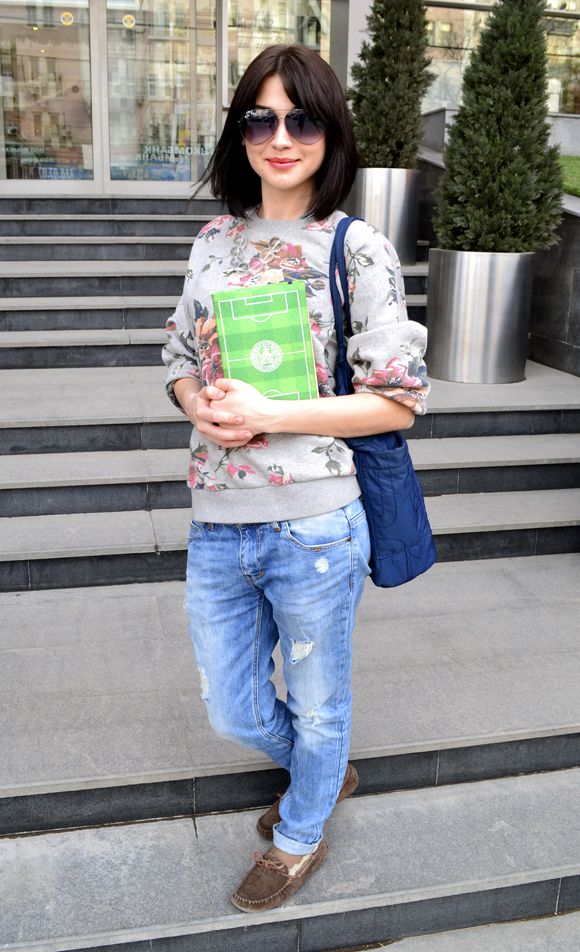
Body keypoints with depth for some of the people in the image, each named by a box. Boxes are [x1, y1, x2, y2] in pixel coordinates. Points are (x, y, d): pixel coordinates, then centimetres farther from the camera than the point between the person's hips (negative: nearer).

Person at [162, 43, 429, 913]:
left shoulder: (359, 251, -8)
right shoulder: (216, 241, 8)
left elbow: (400, 400, -10)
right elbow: (180, 360, 15)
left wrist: (268, 415, -18)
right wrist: (200, 403, -8)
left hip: (314, 528, -5)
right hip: (216, 525, 5)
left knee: (317, 704, 17)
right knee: (232, 712, 19)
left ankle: (301, 837, 48)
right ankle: (326, 772, 52)